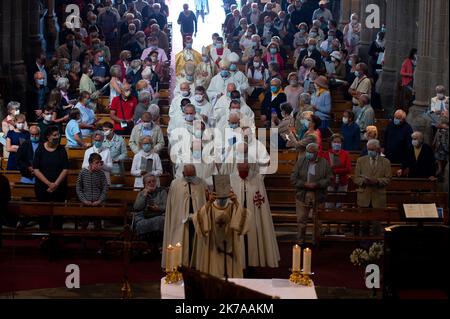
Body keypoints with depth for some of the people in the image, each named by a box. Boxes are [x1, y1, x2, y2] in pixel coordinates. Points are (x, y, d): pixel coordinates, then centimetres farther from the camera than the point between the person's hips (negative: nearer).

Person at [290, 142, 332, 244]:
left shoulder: (324, 163, 1)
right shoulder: (301, 161, 3)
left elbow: (329, 179, -2)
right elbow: (293, 178, 0)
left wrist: (317, 184, -16)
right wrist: (304, 184, -14)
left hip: (318, 196, 0)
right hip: (302, 195, 1)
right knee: (301, 220, 1)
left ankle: (316, 242, 19)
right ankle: (300, 242, 10)